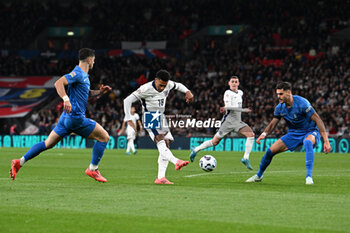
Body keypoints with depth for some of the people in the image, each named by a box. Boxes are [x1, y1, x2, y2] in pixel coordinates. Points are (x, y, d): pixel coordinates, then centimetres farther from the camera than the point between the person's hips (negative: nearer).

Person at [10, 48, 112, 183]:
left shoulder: (84, 75, 18)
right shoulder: (78, 73, -13)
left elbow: (86, 92, 33)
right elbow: (58, 83, -25)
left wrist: (99, 92, 16)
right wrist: (66, 99, -37)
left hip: (67, 116, 10)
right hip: (75, 117, -10)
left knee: (48, 144, 11)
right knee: (104, 137, -1)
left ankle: (20, 162, 6)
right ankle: (93, 169, 3)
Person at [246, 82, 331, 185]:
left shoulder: (302, 103, -26)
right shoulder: (280, 108, -6)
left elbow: (318, 120, -24)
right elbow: (273, 123, 6)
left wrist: (326, 141, -28)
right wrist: (264, 134, -16)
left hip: (310, 132, -6)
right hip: (293, 134, 6)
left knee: (308, 142, -43)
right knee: (270, 151, -4)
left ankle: (309, 176, -43)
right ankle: (259, 175, 22)